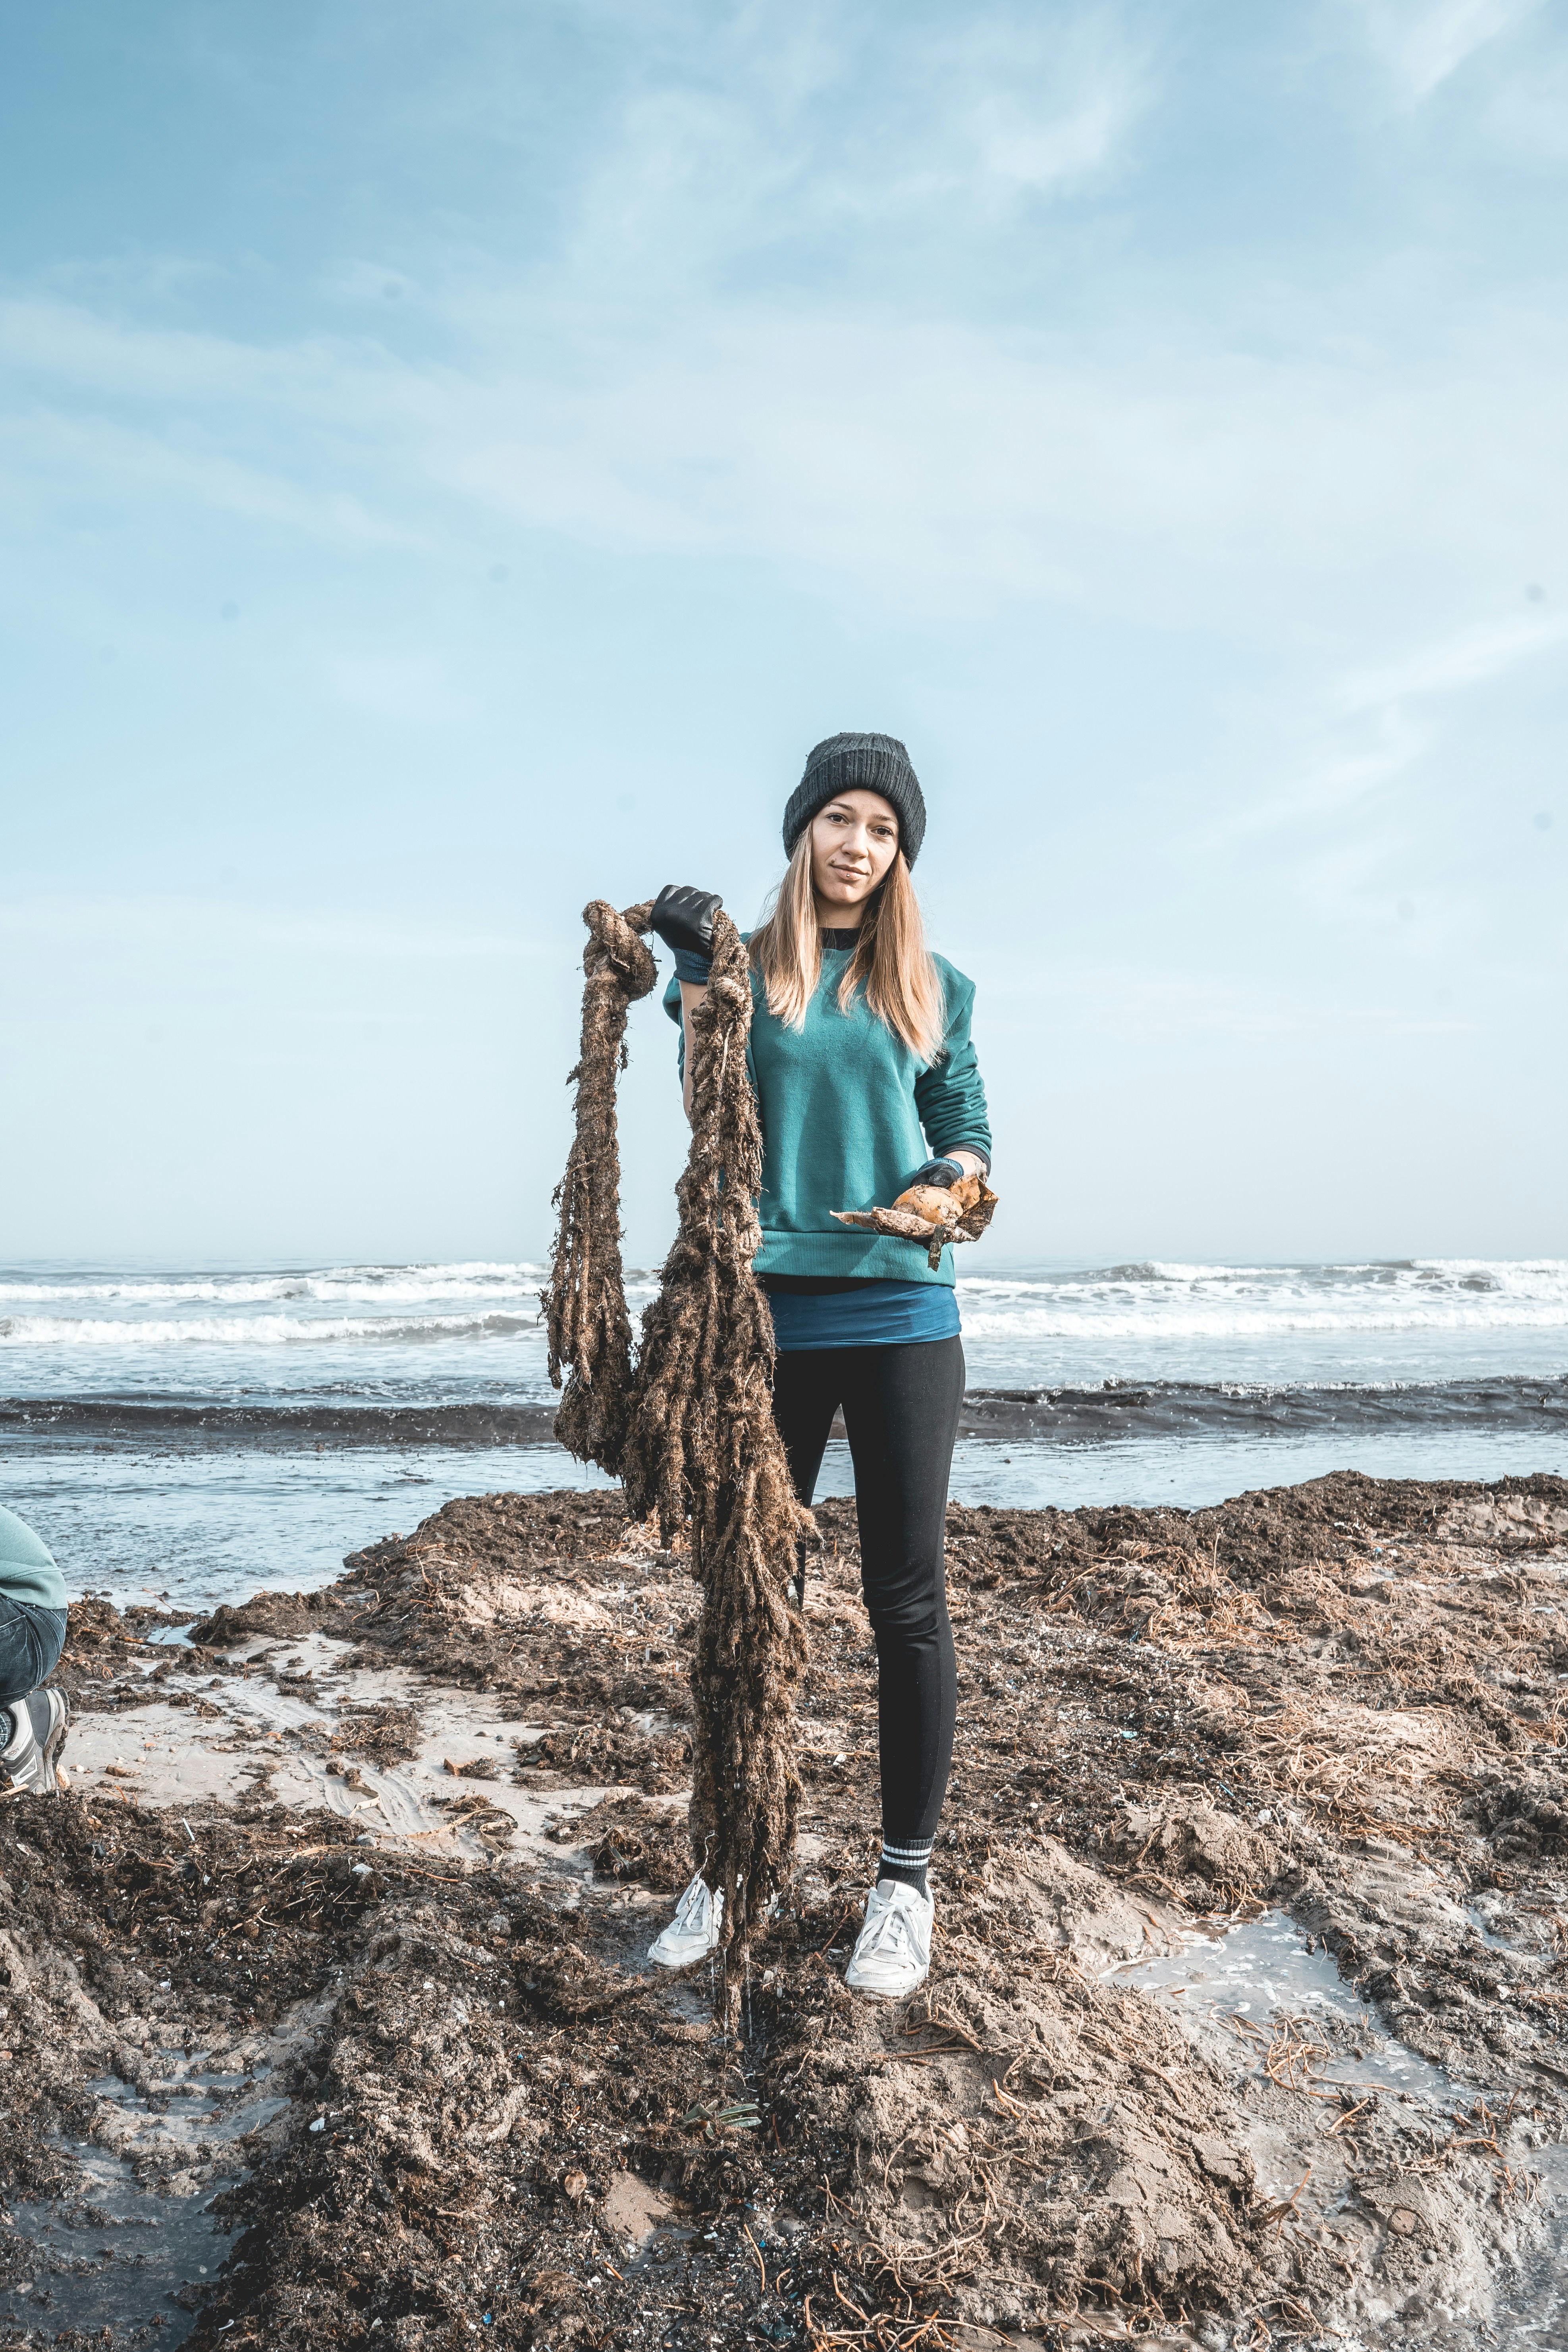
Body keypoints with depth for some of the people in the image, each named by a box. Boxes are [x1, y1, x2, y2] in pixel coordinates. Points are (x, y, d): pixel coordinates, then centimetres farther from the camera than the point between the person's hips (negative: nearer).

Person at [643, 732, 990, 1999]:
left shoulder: (932, 987, 10)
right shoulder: (743, 967, 7)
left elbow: (969, 1133, 11)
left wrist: (954, 1175, -11)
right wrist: (697, 976, -13)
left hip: (903, 1312, 1)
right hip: (769, 1312, 0)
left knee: (906, 1597, 4)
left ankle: (907, 1878, 19)